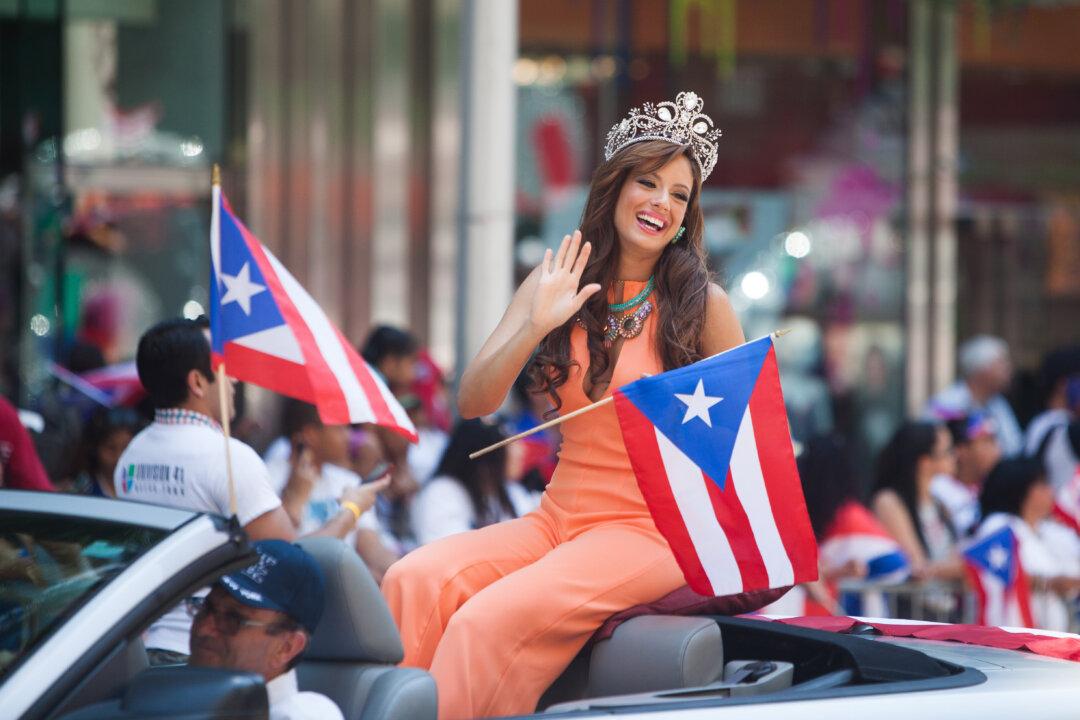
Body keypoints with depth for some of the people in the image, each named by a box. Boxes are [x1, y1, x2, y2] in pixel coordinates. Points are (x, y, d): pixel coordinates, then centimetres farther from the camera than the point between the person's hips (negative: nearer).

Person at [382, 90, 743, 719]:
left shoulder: (703, 305, 1)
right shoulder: (555, 285, 9)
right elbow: (473, 403, 2)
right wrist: (535, 327, -14)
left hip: (651, 531, -4)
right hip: (561, 518, 4)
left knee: (493, 618, -30)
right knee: (415, 581, -25)